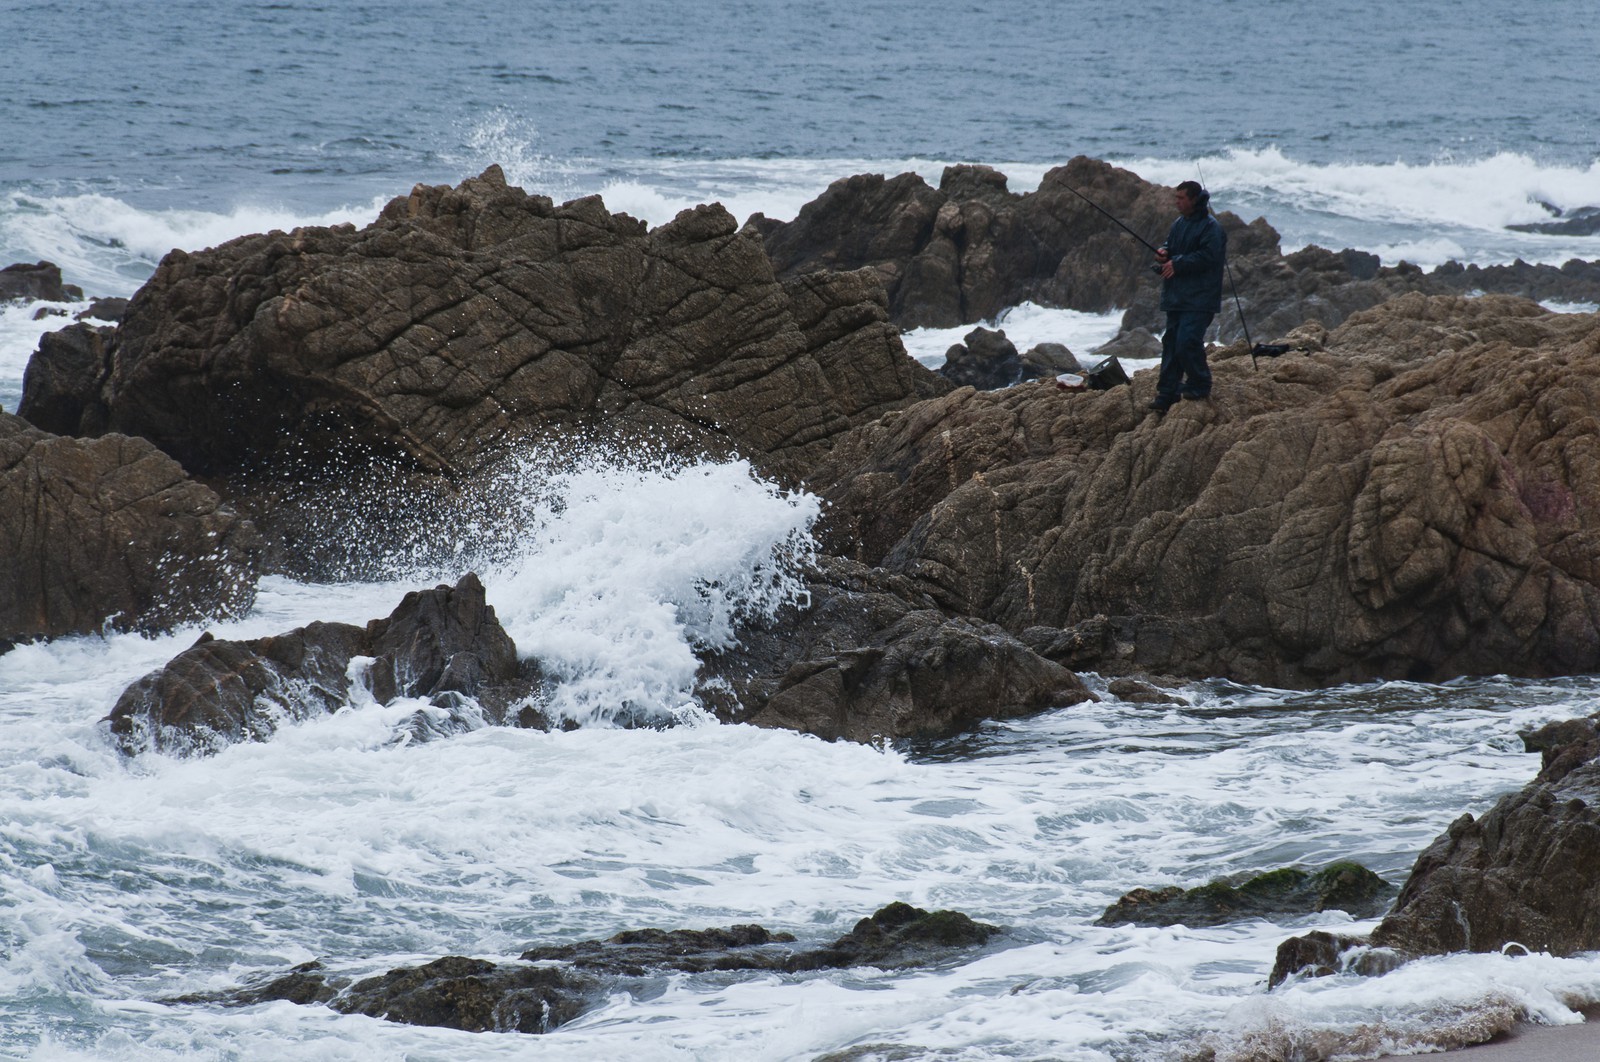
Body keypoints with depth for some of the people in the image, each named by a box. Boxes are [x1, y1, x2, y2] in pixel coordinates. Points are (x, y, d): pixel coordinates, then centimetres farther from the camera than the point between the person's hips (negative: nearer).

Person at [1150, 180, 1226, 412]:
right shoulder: (1179, 224, 14)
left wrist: (1177, 264, -19)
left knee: (1187, 341, -17)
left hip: (1198, 298, -9)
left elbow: (1207, 257, -21)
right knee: (1171, 341, 8)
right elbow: (1171, 246, 26)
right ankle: (1167, 393, 12)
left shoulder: (1211, 227, -13)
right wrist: (1163, 252, 2)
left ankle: (1199, 386, 2)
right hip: (1176, 296, 9)